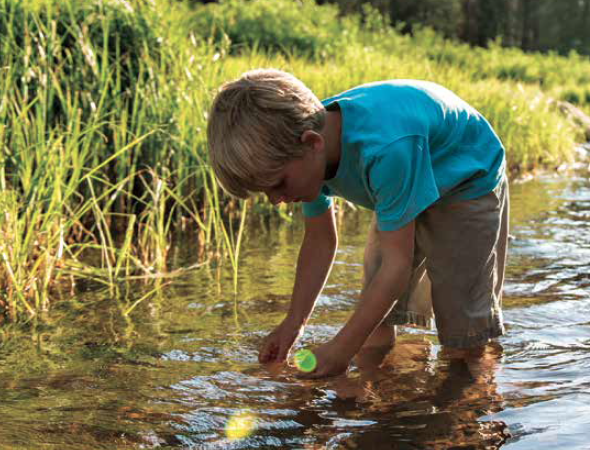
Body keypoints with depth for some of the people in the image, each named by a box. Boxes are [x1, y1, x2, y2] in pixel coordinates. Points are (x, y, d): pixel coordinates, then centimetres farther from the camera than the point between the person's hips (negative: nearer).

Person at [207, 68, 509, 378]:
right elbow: (320, 240, -6)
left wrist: (341, 349, -37)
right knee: (377, 312, 2)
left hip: (469, 182, -7)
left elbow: (397, 262, -40)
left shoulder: (385, 149, -46)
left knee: (464, 327, -8)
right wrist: (293, 323, -10)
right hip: (408, 183, 7)